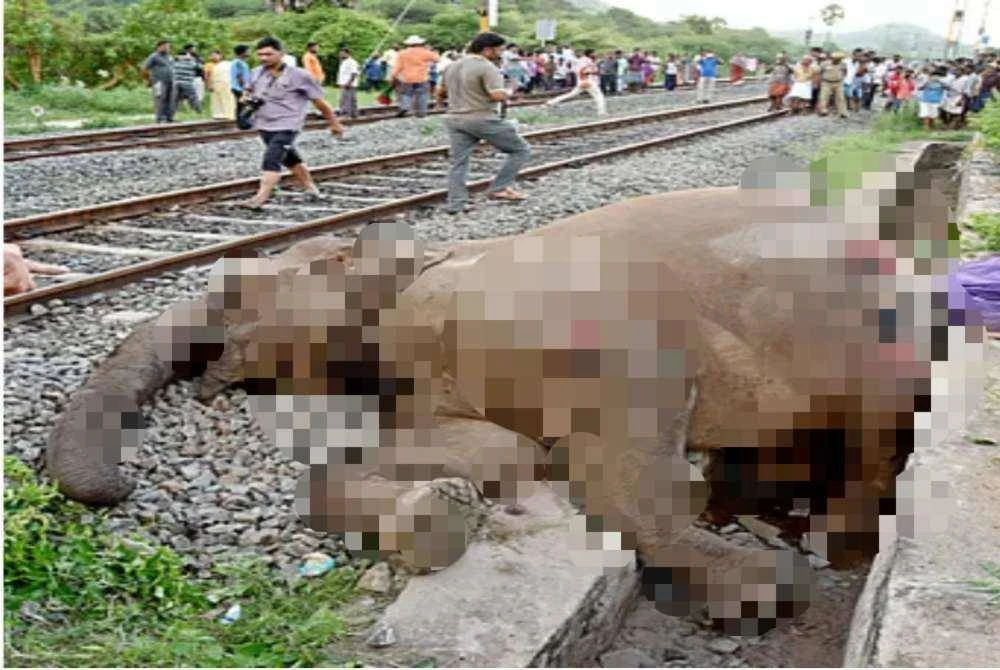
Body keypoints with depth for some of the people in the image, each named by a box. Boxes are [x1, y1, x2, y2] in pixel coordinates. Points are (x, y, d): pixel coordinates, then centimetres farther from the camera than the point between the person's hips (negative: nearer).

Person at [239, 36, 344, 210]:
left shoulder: (298, 75, -10)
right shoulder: (256, 74, 4)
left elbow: (318, 101, -2)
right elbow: (249, 91, 25)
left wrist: (334, 123, 5)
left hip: (286, 127, -6)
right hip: (263, 126, 7)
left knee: (272, 160, -21)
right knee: (291, 160, 20)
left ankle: (260, 199, -27)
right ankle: (310, 188, 37)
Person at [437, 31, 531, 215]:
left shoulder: (453, 67, 13)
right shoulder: (487, 67, -11)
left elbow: (440, 94, 22)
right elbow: (497, 95, -21)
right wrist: (507, 93, -1)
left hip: (454, 119, 7)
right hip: (483, 119, -7)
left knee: (458, 163, 10)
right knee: (521, 150, 4)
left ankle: (456, 204, 3)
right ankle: (499, 188, -1)